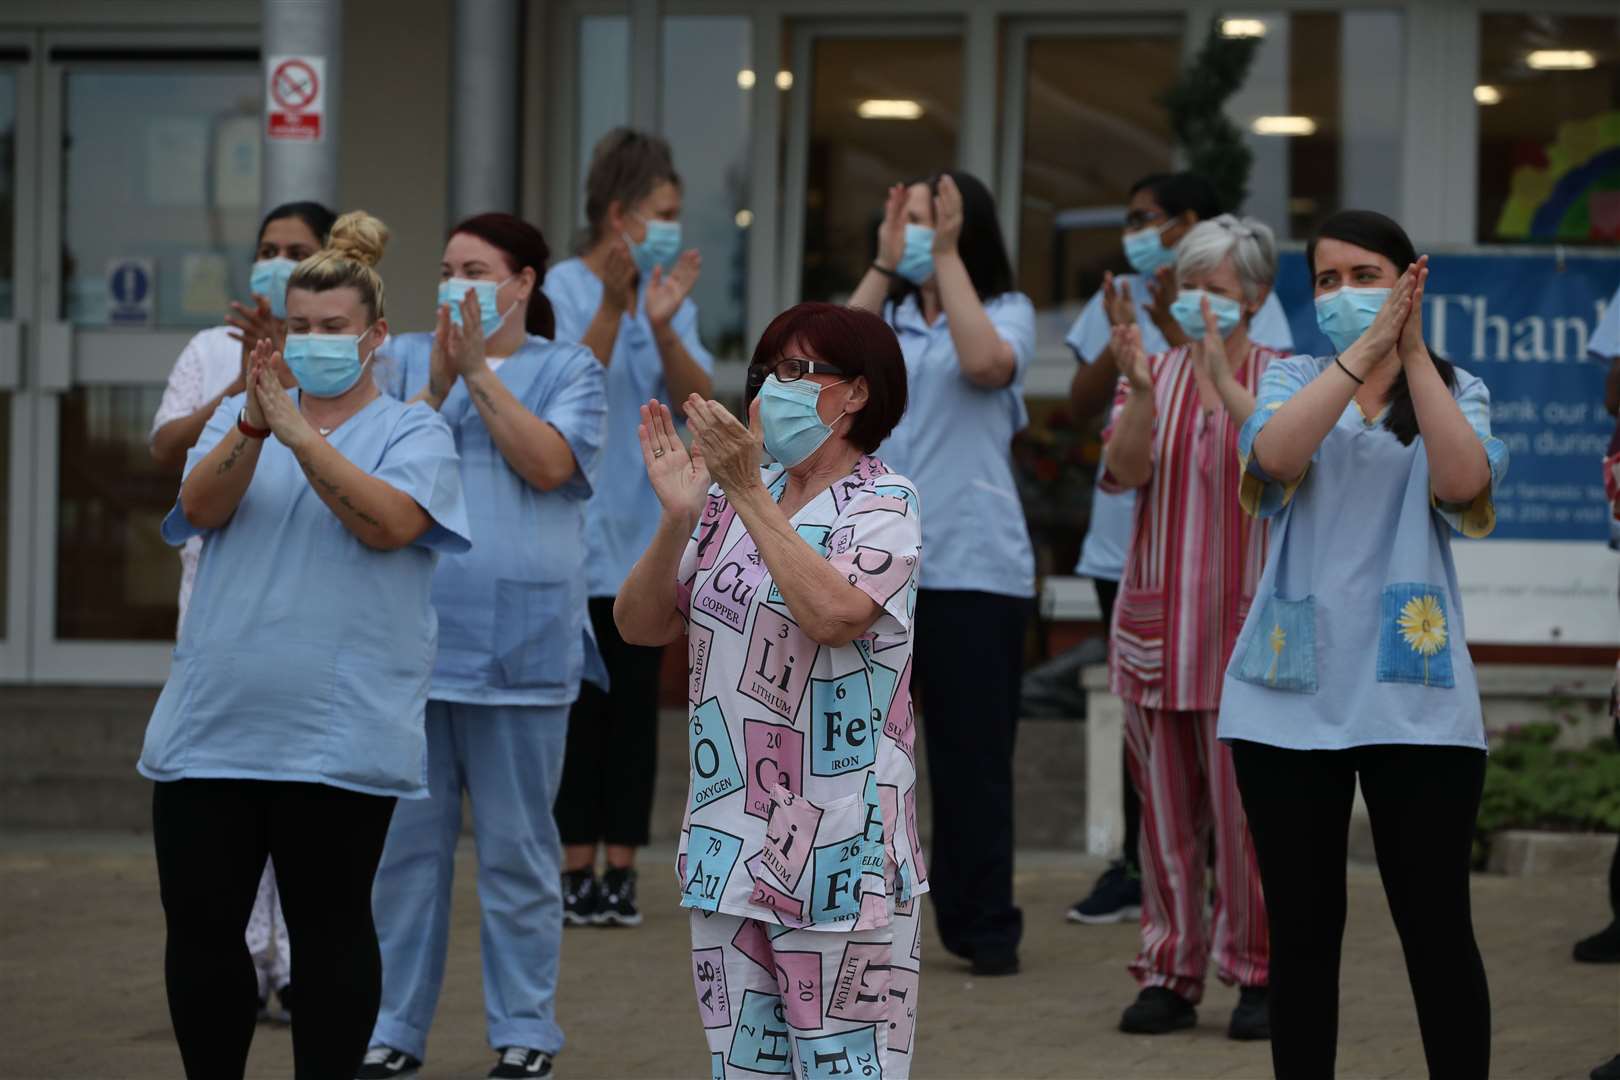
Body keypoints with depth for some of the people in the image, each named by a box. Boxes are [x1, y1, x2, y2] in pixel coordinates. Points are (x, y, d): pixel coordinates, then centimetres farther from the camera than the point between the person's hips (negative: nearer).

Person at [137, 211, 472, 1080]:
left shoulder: (411, 431, 2)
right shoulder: (239, 417, 12)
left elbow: (389, 522, -16)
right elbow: (200, 504, -7)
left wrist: (301, 435, -25)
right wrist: (254, 423, -24)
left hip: (337, 737, -3)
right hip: (210, 727, 3)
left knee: (330, 932, 2)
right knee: (200, 928, 5)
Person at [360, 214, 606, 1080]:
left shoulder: (566, 371, 4)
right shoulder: (407, 360, 10)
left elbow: (549, 463, -11)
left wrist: (479, 371, -12)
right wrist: (438, 382, -14)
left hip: (517, 647, -2)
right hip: (408, 640, 2)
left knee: (517, 848, 4)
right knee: (404, 844, 5)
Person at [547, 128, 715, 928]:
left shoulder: (672, 297, 6)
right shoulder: (562, 290, -7)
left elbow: (699, 401, -4)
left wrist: (662, 325, -20)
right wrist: (613, 306, -24)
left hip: (648, 536, 4)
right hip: (579, 535, -4)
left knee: (635, 705, 4)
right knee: (580, 704, -1)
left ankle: (620, 870, 8)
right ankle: (575, 871, 4)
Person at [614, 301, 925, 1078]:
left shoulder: (883, 505, -5)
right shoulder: (731, 502, 12)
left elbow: (833, 615, -23)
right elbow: (640, 625, 7)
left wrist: (748, 495, -21)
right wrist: (677, 516, -8)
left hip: (837, 848, -6)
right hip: (731, 840, 6)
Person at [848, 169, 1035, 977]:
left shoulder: (1006, 311, 4)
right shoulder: (886, 312, 11)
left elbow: (986, 363, -18)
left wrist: (946, 257, -13)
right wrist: (885, 266, -7)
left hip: (973, 566, -3)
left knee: (974, 753, 1)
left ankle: (983, 927, 10)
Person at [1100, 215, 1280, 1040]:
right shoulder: (1156, 375, 9)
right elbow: (1123, 470, -7)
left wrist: (1221, 378, -27)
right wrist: (1141, 391, -24)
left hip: (1246, 627, -3)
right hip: (1157, 624, 3)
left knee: (1247, 809, -4)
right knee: (1167, 810, 6)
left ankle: (1257, 974, 6)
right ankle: (1170, 974, 12)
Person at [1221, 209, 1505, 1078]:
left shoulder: (1453, 391, 8)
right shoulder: (1294, 380, 9)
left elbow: (1464, 481, -14)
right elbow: (1275, 454, -15)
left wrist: (1413, 351, -15)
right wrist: (1366, 347, -20)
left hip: (1414, 693, -1)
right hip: (1292, 689, 1)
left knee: (1436, 925, -3)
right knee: (1302, 929, 6)